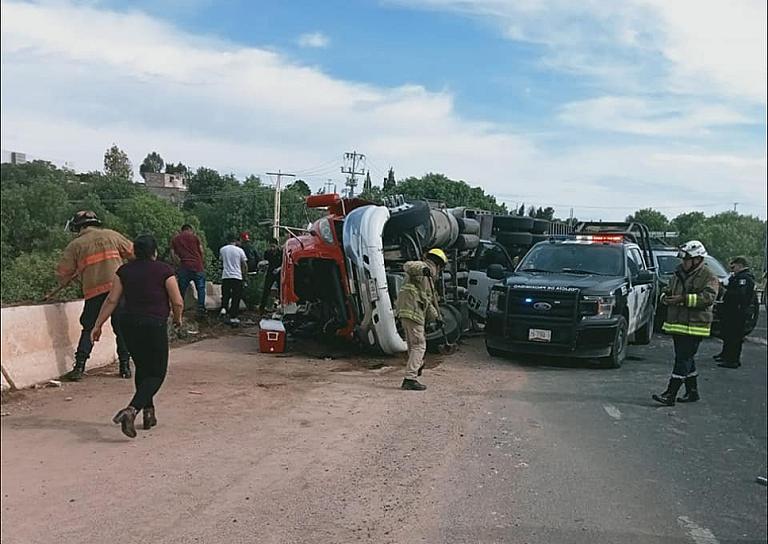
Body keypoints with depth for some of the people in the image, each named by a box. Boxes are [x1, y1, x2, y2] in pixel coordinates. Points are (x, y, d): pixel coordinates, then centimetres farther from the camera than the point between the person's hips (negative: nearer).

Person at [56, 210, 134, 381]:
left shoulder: (75, 245, 6)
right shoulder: (111, 235, 9)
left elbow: (62, 273, 7)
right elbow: (133, 252, 13)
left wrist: (65, 282, 28)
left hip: (93, 292, -1)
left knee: (89, 329, 10)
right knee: (122, 328, 9)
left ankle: (79, 368, 5)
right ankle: (125, 366, 11)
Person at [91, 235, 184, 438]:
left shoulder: (124, 271, 6)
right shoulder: (164, 270, -4)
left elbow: (112, 301, 4)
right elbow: (178, 302, -5)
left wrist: (98, 325, 11)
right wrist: (177, 319, 14)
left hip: (130, 325, 5)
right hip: (155, 326, -5)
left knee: (142, 369, 21)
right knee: (156, 373, 2)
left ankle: (149, 413, 24)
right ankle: (131, 410, -19)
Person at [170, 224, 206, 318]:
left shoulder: (175, 239, 13)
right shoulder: (194, 236, 6)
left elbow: (173, 255, 8)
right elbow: (202, 251, 4)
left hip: (184, 268, 2)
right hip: (197, 266, -2)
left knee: (181, 291, 8)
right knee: (201, 288, 8)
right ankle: (201, 310, 3)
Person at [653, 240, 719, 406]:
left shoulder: (708, 277, -8)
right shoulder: (679, 274, 15)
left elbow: (708, 297, -22)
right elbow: (668, 290, 25)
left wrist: (683, 298, -27)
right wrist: (665, 297, 0)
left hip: (694, 326, -8)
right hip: (677, 324, 8)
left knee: (683, 359, -9)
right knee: (686, 359, 15)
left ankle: (670, 395, -10)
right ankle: (692, 392, 27)